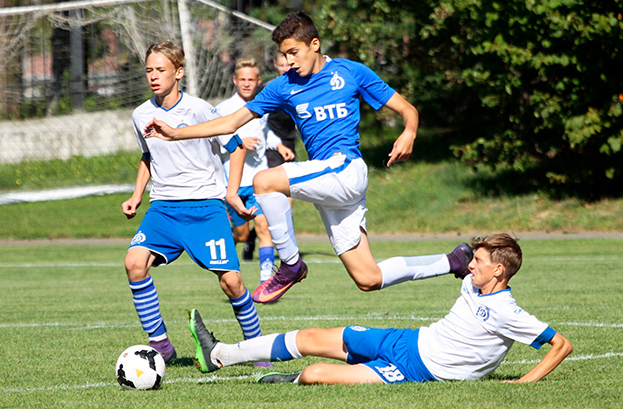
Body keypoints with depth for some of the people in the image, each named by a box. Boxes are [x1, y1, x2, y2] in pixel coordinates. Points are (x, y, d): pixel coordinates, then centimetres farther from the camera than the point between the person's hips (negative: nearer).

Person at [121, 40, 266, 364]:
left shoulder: (198, 110, -9)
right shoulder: (141, 116, 5)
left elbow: (236, 146, 3)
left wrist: (232, 192, -5)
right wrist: (137, 197, 13)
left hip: (206, 206, -4)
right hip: (164, 206, 4)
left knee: (230, 279, -11)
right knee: (134, 261, -20)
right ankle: (160, 344, -9)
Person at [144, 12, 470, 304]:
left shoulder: (351, 72, 3)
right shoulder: (284, 87, 13)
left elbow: (407, 110, 5)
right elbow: (231, 123, 12)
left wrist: (408, 134, -17)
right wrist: (175, 134, 4)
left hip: (346, 169, -6)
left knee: (265, 182, -24)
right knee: (368, 280, 2)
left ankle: (291, 265, -9)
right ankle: (452, 262, 18)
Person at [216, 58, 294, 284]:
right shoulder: (224, 109, -7)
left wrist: (279, 145, 12)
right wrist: (239, 142, -24)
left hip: (259, 178, 3)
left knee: (263, 225, -14)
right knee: (241, 234, 6)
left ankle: (266, 279, -13)